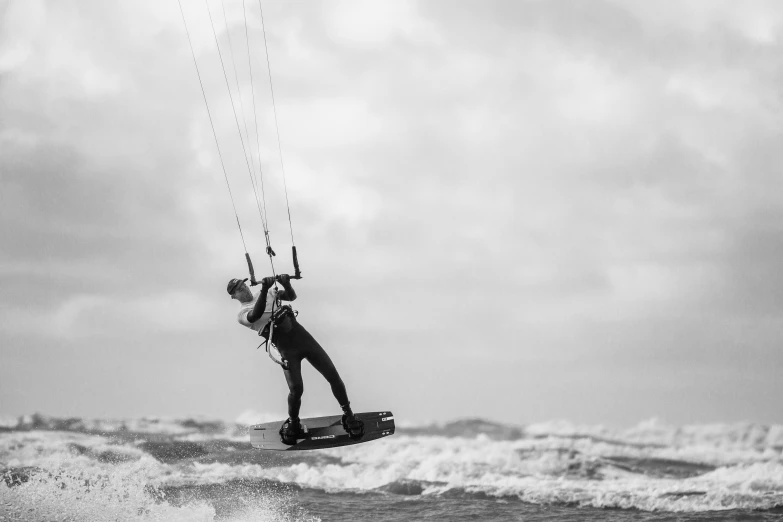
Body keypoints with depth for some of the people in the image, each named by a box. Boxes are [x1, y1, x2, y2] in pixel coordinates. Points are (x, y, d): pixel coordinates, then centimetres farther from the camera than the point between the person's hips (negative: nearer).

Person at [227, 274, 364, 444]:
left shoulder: (269, 292, 20)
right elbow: (256, 315, -20)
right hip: (286, 348, -4)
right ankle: (293, 423, 9)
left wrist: (286, 284, -11)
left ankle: (348, 415, 11)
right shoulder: (242, 314, 3)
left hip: (301, 334, 4)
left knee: (332, 374, -4)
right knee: (296, 388, -19)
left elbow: (292, 296, 11)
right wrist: (264, 289, -30)